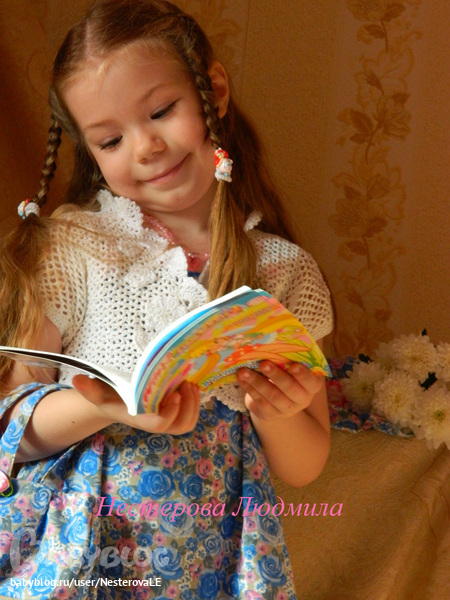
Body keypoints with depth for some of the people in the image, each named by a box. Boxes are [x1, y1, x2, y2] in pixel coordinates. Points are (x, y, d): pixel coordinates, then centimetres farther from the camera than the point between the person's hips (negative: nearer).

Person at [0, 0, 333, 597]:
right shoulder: (73, 247, -9)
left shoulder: (286, 272, -5)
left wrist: (274, 412, -20)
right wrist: (105, 409, -25)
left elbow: (305, 469, 1)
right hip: (87, 549, -1)